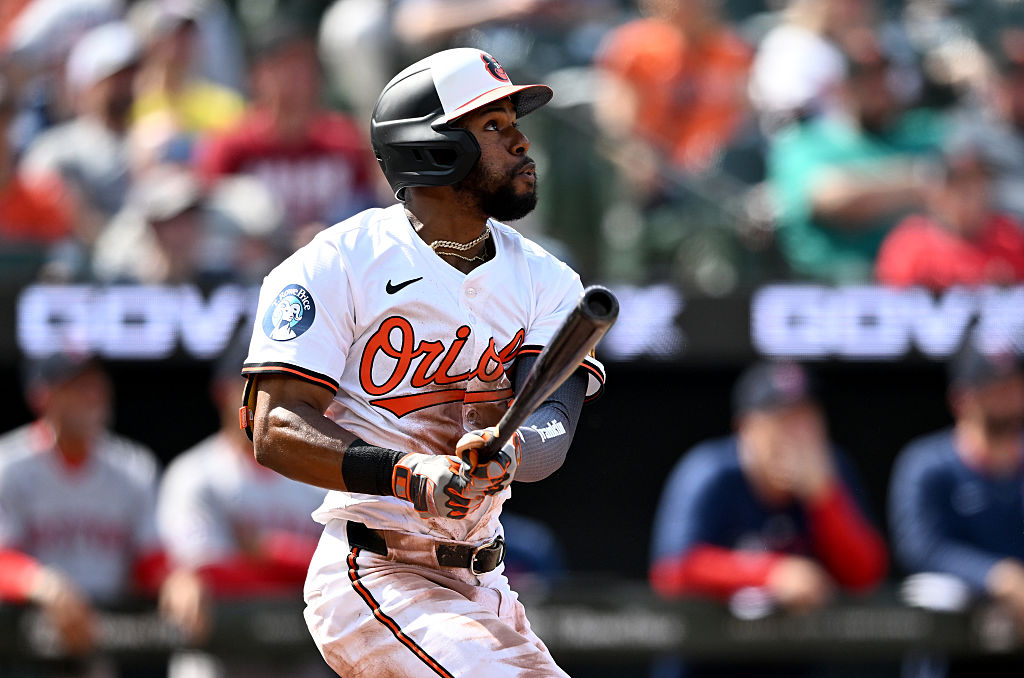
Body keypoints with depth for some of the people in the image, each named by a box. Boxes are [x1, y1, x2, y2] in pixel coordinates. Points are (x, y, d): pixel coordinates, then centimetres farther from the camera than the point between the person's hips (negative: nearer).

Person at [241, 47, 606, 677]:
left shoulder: (545, 281, 8)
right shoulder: (336, 265, -8)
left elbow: (554, 419, -9)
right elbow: (277, 431, -16)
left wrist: (507, 451, -34)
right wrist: (410, 475, -32)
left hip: (485, 588, 7)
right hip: (375, 579, -7)